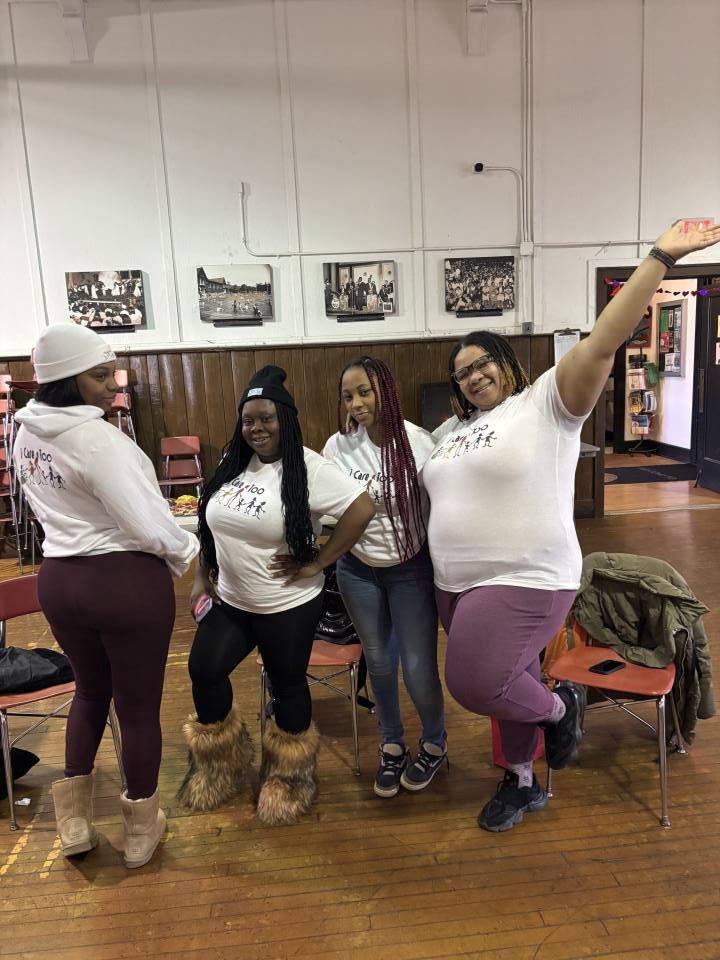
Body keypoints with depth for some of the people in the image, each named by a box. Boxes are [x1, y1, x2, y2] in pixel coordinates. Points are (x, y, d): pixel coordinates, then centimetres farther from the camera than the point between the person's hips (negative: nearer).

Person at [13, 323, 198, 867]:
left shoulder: (27, 434, 3)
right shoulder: (99, 438, -23)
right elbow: (150, 526, -22)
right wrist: (188, 555, -3)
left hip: (58, 577, 7)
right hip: (127, 580, -7)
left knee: (92, 690, 28)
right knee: (139, 707, 11)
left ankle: (74, 823, 37)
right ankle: (141, 830, 31)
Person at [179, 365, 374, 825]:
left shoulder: (307, 468, -19)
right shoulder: (233, 463, 2)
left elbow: (362, 508, -26)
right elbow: (211, 523, 13)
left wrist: (317, 563, -21)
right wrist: (202, 577, 9)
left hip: (288, 606, -6)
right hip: (230, 601, 6)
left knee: (287, 684, 9)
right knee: (204, 672, 5)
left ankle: (289, 777, 35)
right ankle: (219, 764, 33)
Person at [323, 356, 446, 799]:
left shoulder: (417, 443, -16)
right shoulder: (338, 446, -6)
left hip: (411, 569, -3)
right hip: (358, 570, 3)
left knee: (418, 670, 2)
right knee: (379, 662, 16)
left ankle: (435, 743, 33)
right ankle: (392, 745, 40)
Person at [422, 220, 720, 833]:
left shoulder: (547, 402, -8)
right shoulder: (455, 431, 13)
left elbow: (602, 344, -19)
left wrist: (661, 259, -24)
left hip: (525, 582, -7)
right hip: (459, 585, 7)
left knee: (476, 684, -11)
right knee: (498, 683, 18)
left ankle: (560, 707, 20)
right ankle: (523, 783, 40)